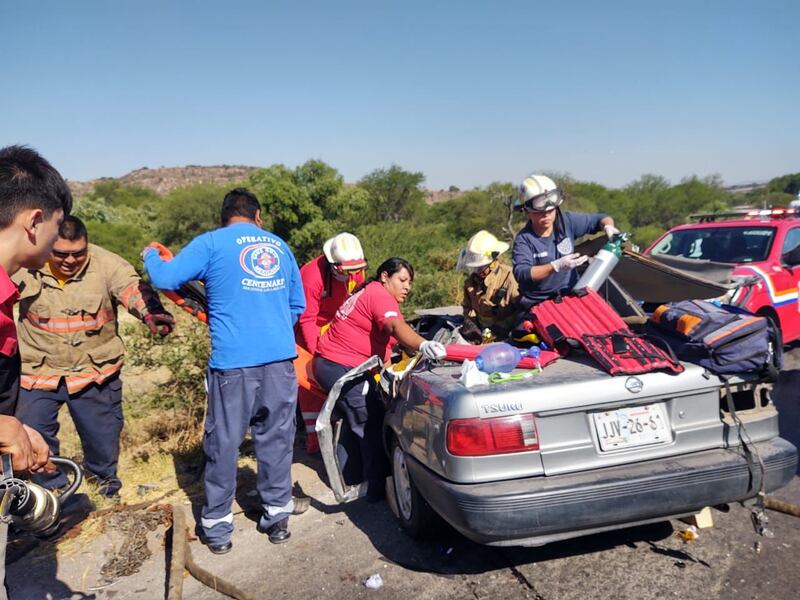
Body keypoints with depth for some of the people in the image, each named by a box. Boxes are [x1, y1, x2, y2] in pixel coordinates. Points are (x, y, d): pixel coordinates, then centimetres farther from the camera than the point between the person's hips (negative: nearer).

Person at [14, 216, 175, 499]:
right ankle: (52, 486, 37)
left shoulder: (106, 264, -16)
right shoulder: (25, 267, -10)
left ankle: (104, 476, 44)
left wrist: (151, 311, -51)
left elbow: (132, 288, -31)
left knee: (102, 435, 14)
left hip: (95, 370, -1)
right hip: (38, 371, 1)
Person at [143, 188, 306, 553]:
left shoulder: (211, 243, 2)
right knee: (276, 438, 13)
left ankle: (217, 528, 17)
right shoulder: (279, 246, 15)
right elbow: (298, 305, 19)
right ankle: (277, 515, 23)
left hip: (233, 362, -3)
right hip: (281, 358, 4)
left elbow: (165, 278, -2)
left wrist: (151, 256, 19)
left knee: (223, 443, 7)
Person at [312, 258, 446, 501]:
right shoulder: (380, 295, -14)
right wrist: (423, 345, -50)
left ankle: (348, 476, 36)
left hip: (327, 364, 11)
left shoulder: (368, 293, 19)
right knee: (372, 425, -3)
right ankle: (377, 488, 3)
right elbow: (396, 326, -34)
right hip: (343, 368, -11)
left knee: (354, 420, 24)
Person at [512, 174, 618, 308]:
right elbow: (521, 274, -23)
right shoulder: (524, 239, -10)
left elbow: (600, 219, 13)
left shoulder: (567, 221, 1)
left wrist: (608, 226, -11)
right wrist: (556, 266, -30)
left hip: (571, 295, 3)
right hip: (538, 302, -3)